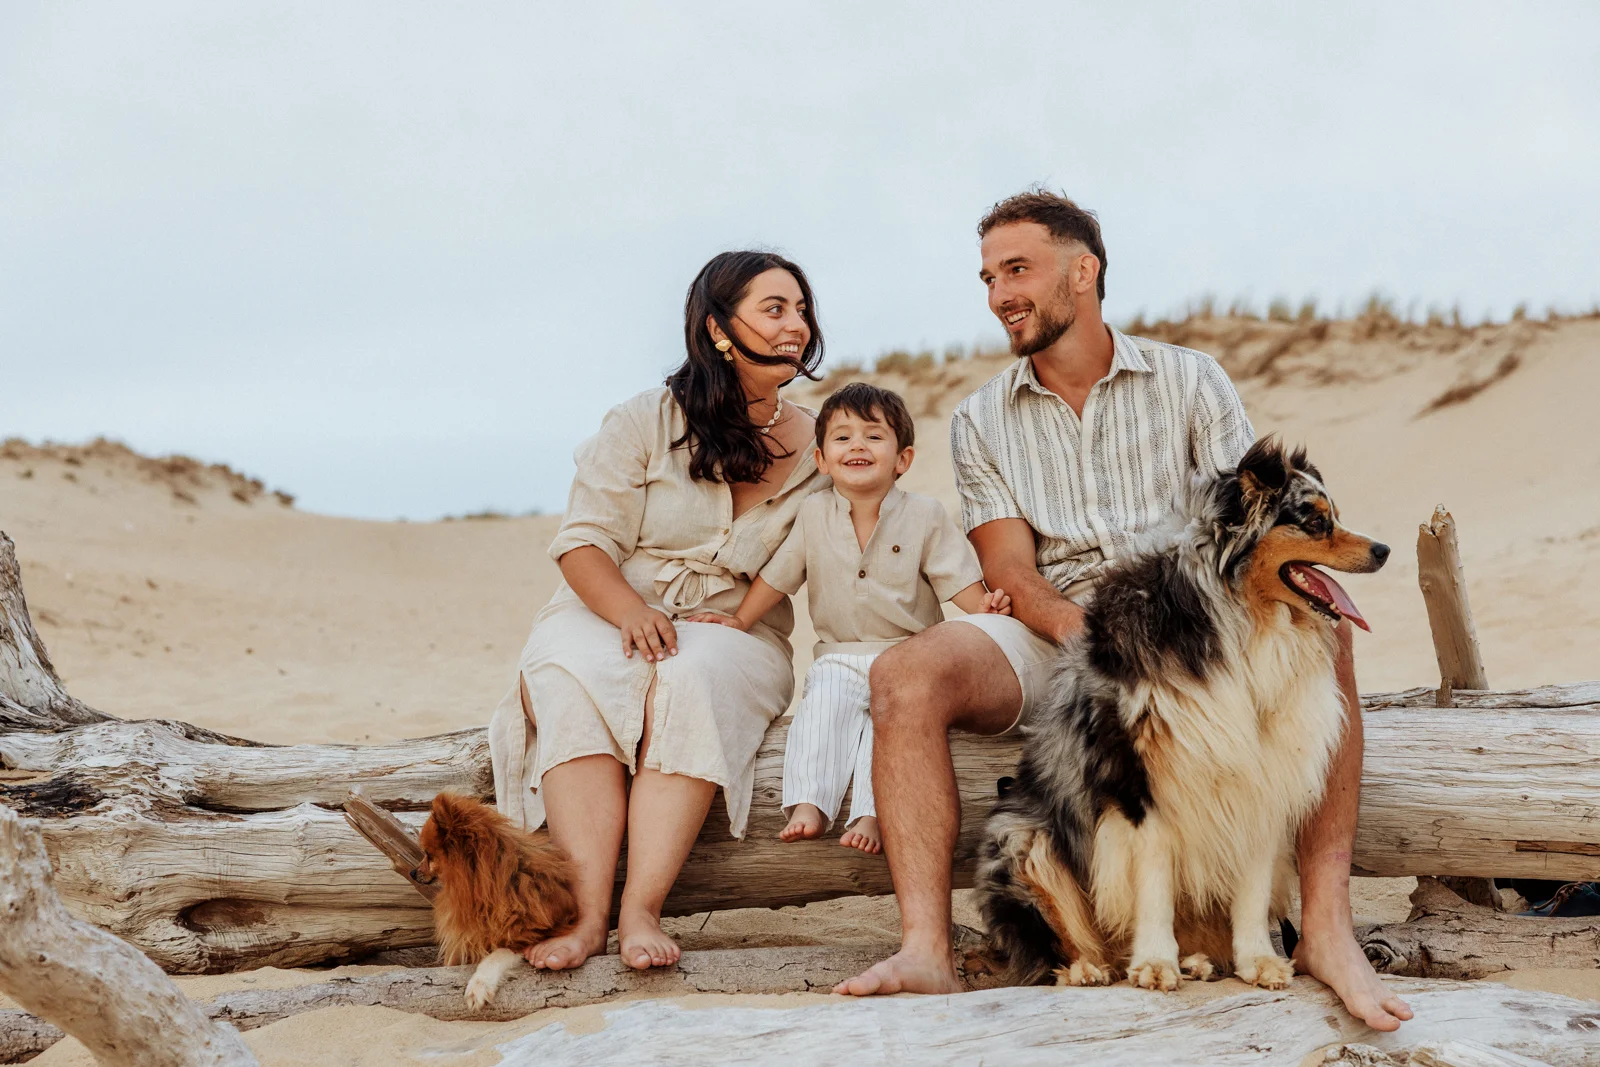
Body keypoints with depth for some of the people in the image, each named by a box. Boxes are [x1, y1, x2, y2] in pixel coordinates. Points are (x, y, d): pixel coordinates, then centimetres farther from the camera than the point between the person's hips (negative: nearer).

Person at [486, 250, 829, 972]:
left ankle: (640, 910, -42)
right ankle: (587, 913, -42)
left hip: (732, 635, 1)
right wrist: (632, 611, -22)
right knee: (572, 683, -35)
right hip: (606, 614, 0)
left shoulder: (816, 449, 10)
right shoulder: (644, 423, 2)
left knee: (692, 680, -35)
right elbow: (584, 542, -3)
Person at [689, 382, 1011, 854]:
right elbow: (778, 576, 15)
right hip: (840, 657, 2)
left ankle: (871, 814, -36)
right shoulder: (814, 515, 7)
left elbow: (957, 577, -3)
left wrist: (984, 605, -21)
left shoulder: (924, 515, 0)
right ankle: (808, 804, -31)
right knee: (825, 704, -26)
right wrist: (739, 620, 11)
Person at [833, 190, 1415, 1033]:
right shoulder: (981, 422, 11)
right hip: (1053, 638, 1)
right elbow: (1011, 574, 0)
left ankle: (1325, 927, -35)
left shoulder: (1191, 382, 8)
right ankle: (925, 950, -36)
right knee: (905, 676, -28)